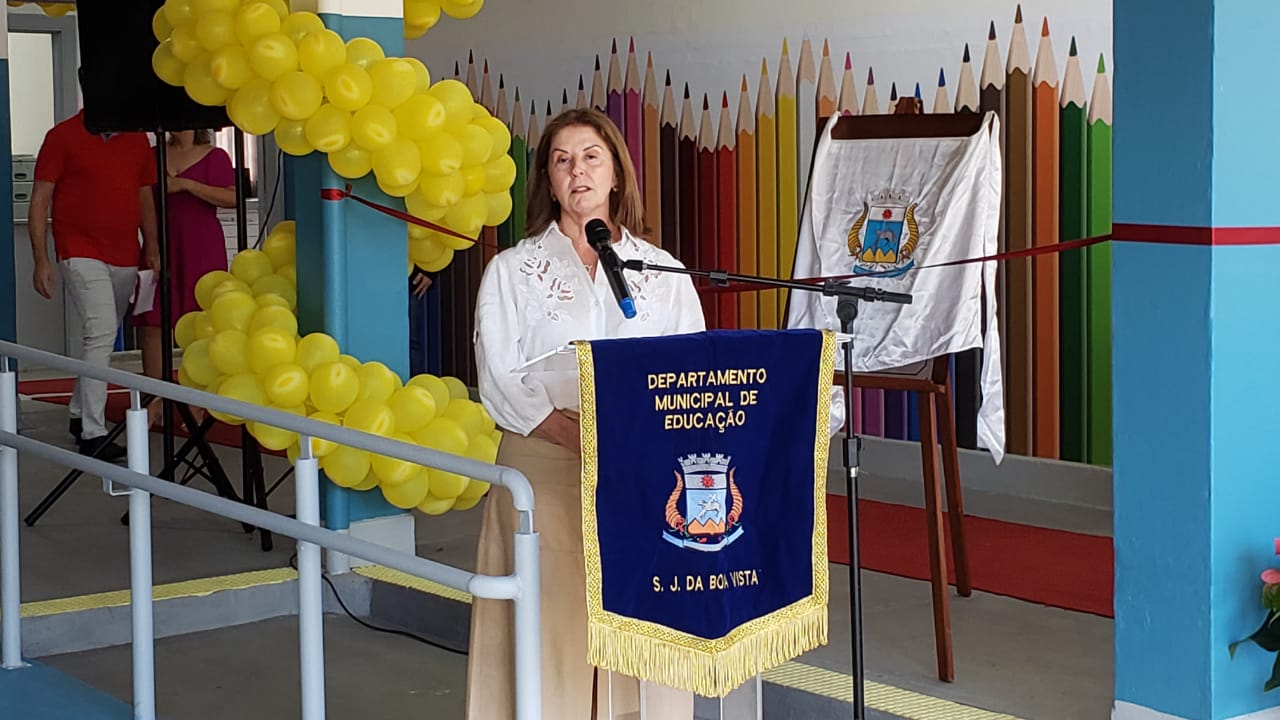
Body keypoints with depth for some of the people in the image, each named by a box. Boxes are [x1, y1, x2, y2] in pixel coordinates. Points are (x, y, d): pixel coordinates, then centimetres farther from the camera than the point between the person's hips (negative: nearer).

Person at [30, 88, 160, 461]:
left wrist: (152, 247, 8)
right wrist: (41, 259, -9)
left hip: (125, 259, 5)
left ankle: (80, 414, 31)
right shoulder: (63, 136, -2)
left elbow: (145, 198, 19)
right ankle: (93, 434, -15)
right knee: (101, 331, -17)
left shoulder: (136, 140, 11)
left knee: (102, 337, 14)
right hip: (82, 254, -5)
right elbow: (40, 200, -3)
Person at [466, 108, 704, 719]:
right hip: (544, 470, -1)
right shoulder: (513, 271, 8)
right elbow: (501, 381, -2)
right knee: (551, 626, -6)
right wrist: (586, 439, -16)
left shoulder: (662, 271, 12)